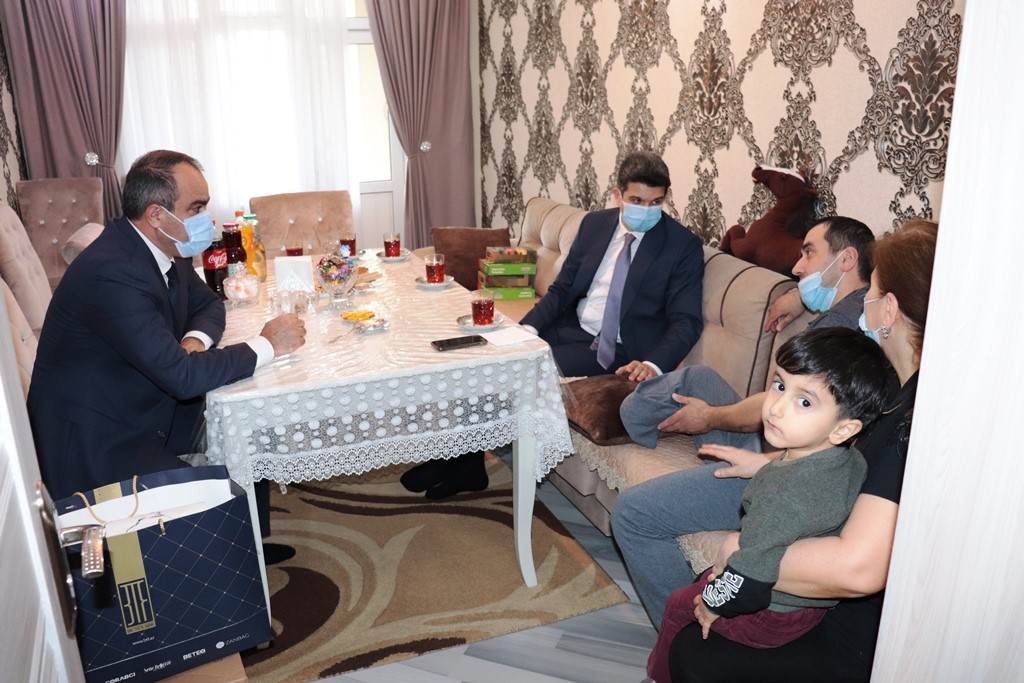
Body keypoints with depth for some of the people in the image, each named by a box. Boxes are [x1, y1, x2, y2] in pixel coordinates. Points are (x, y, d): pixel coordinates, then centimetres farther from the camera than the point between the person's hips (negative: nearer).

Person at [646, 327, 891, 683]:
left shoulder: (783, 494, -39)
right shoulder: (852, 462, -14)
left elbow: (747, 587, -33)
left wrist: (712, 604, -14)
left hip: (772, 616, -7)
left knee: (679, 603, 16)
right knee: (705, 579, 28)